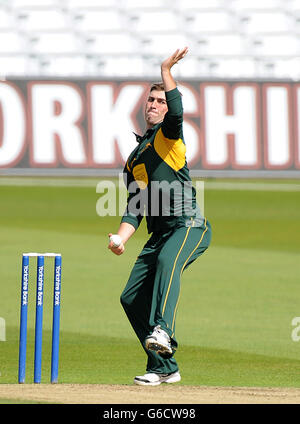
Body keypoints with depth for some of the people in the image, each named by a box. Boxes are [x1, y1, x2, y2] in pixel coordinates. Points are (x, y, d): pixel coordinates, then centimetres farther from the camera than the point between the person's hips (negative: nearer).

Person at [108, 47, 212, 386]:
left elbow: (176, 111, -20)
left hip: (189, 226, -8)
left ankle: (163, 332, -57)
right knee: (131, 297, 2)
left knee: (168, 260, -38)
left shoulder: (167, 134, 7)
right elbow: (135, 208, 20)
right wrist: (121, 238, 3)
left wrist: (166, 71, -14)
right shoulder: (134, 159, 26)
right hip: (160, 234, 8)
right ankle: (164, 367, 10)